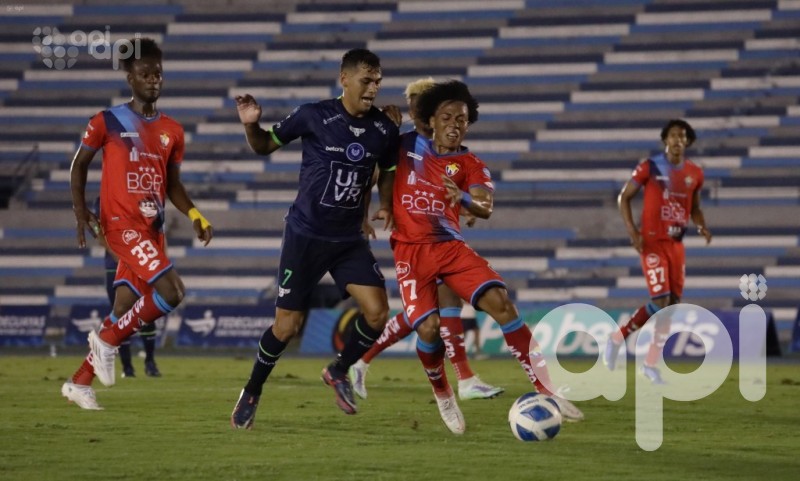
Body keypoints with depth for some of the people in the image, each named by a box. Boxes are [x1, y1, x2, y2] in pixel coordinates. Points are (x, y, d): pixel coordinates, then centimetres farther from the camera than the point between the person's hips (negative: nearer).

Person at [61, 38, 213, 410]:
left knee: (125, 309, 5)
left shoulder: (172, 131, 11)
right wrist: (81, 212, -7)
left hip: (153, 230, 6)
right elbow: (79, 165, 6)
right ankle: (107, 340, -2)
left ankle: (80, 382, 18)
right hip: (121, 224, -6)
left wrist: (195, 216, 2)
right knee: (171, 292, -21)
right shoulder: (108, 122, -3)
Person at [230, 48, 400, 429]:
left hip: (350, 239, 3)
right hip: (305, 235, -3)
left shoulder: (384, 130, -1)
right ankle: (251, 393, 24)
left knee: (377, 312, -13)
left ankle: (339, 372, 15)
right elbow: (266, 145, 2)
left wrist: (385, 205, -2)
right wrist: (251, 125, -18)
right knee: (287, 325, -1)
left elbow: (386, 171, 16)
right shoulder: (313, 116, -11)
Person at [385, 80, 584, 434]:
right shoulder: (406, 145, 3)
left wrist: (464, 198, -37)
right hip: (411, 251, -1)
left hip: (451, 247, 1)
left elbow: (485, 208, -17)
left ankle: (546, 390, -17)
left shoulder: (470, 165, 1)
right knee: (429, 327, -20)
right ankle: (443, 397, 10)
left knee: (500, 302, -19)